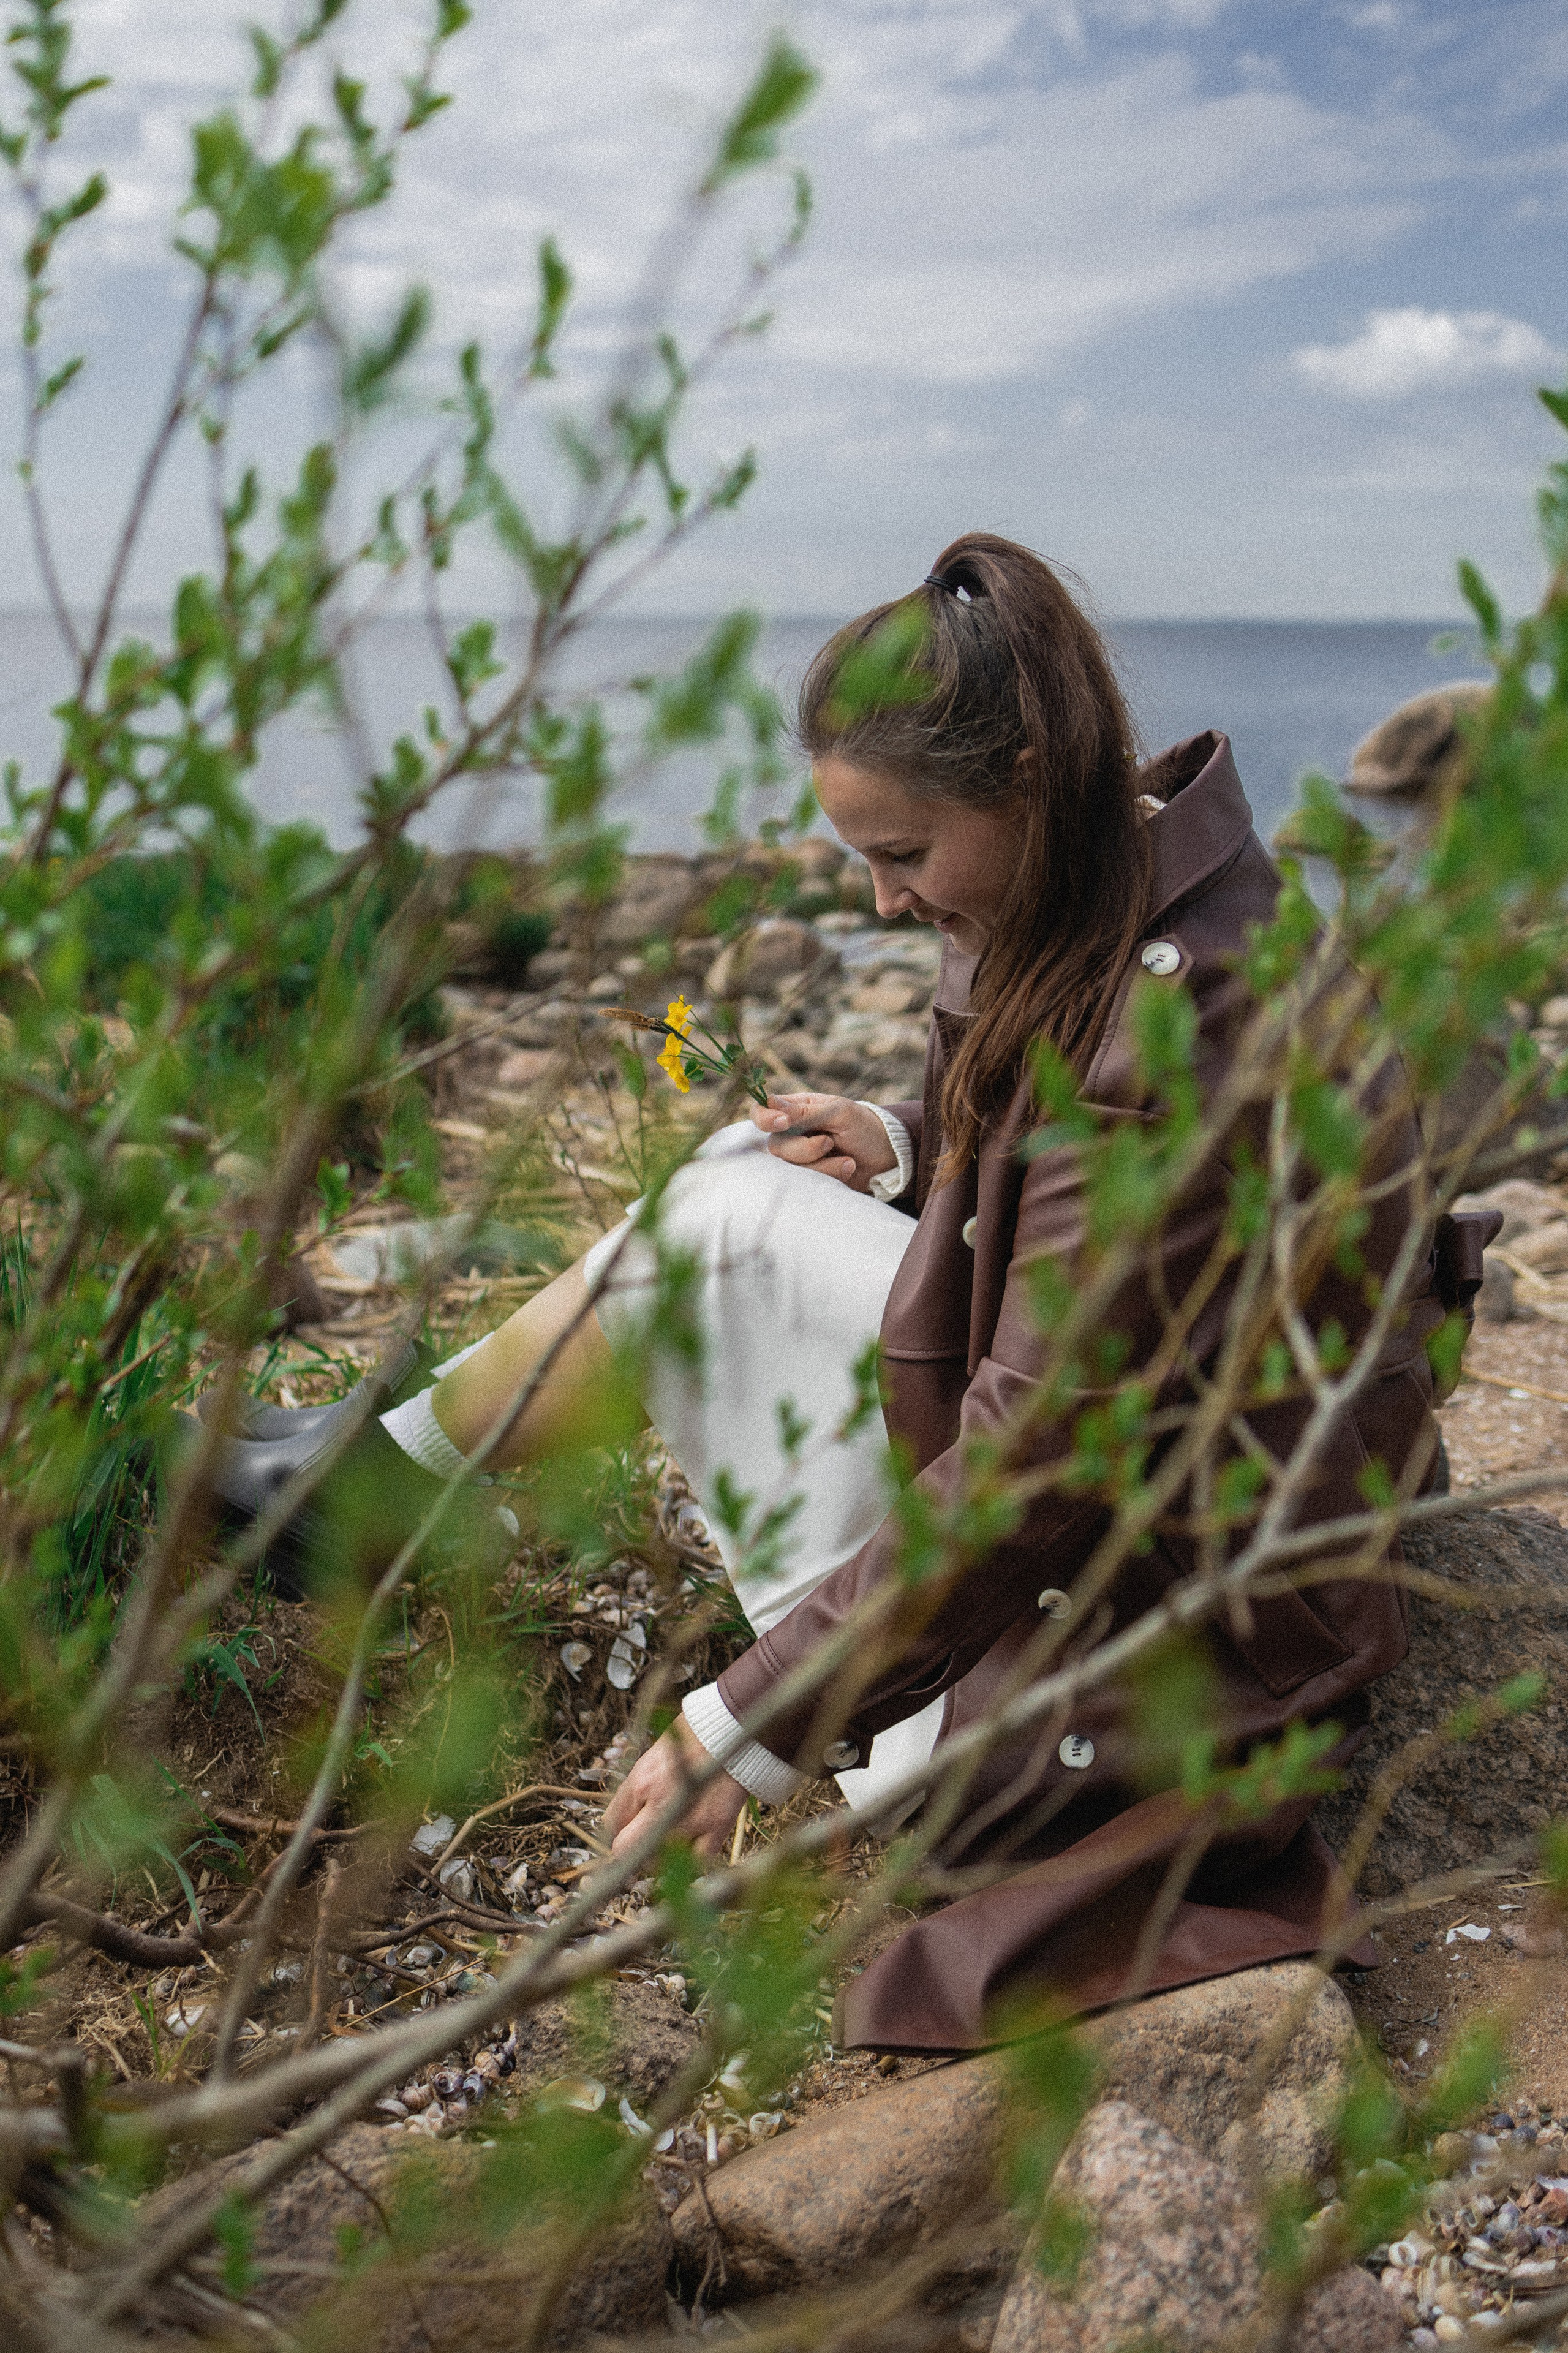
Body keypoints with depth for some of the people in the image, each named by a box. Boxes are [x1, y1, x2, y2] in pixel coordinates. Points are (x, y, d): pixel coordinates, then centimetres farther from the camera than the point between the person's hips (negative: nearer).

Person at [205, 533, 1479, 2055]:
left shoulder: (1185, 1018, -32)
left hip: (1207, 1554, -8)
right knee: (734, 1204, -2)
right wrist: (913, 1147, -4)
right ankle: (383, 1468, 10)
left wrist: (757, 1721, -25)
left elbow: (1040, 1457, -30)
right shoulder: (1098, 882, -4)